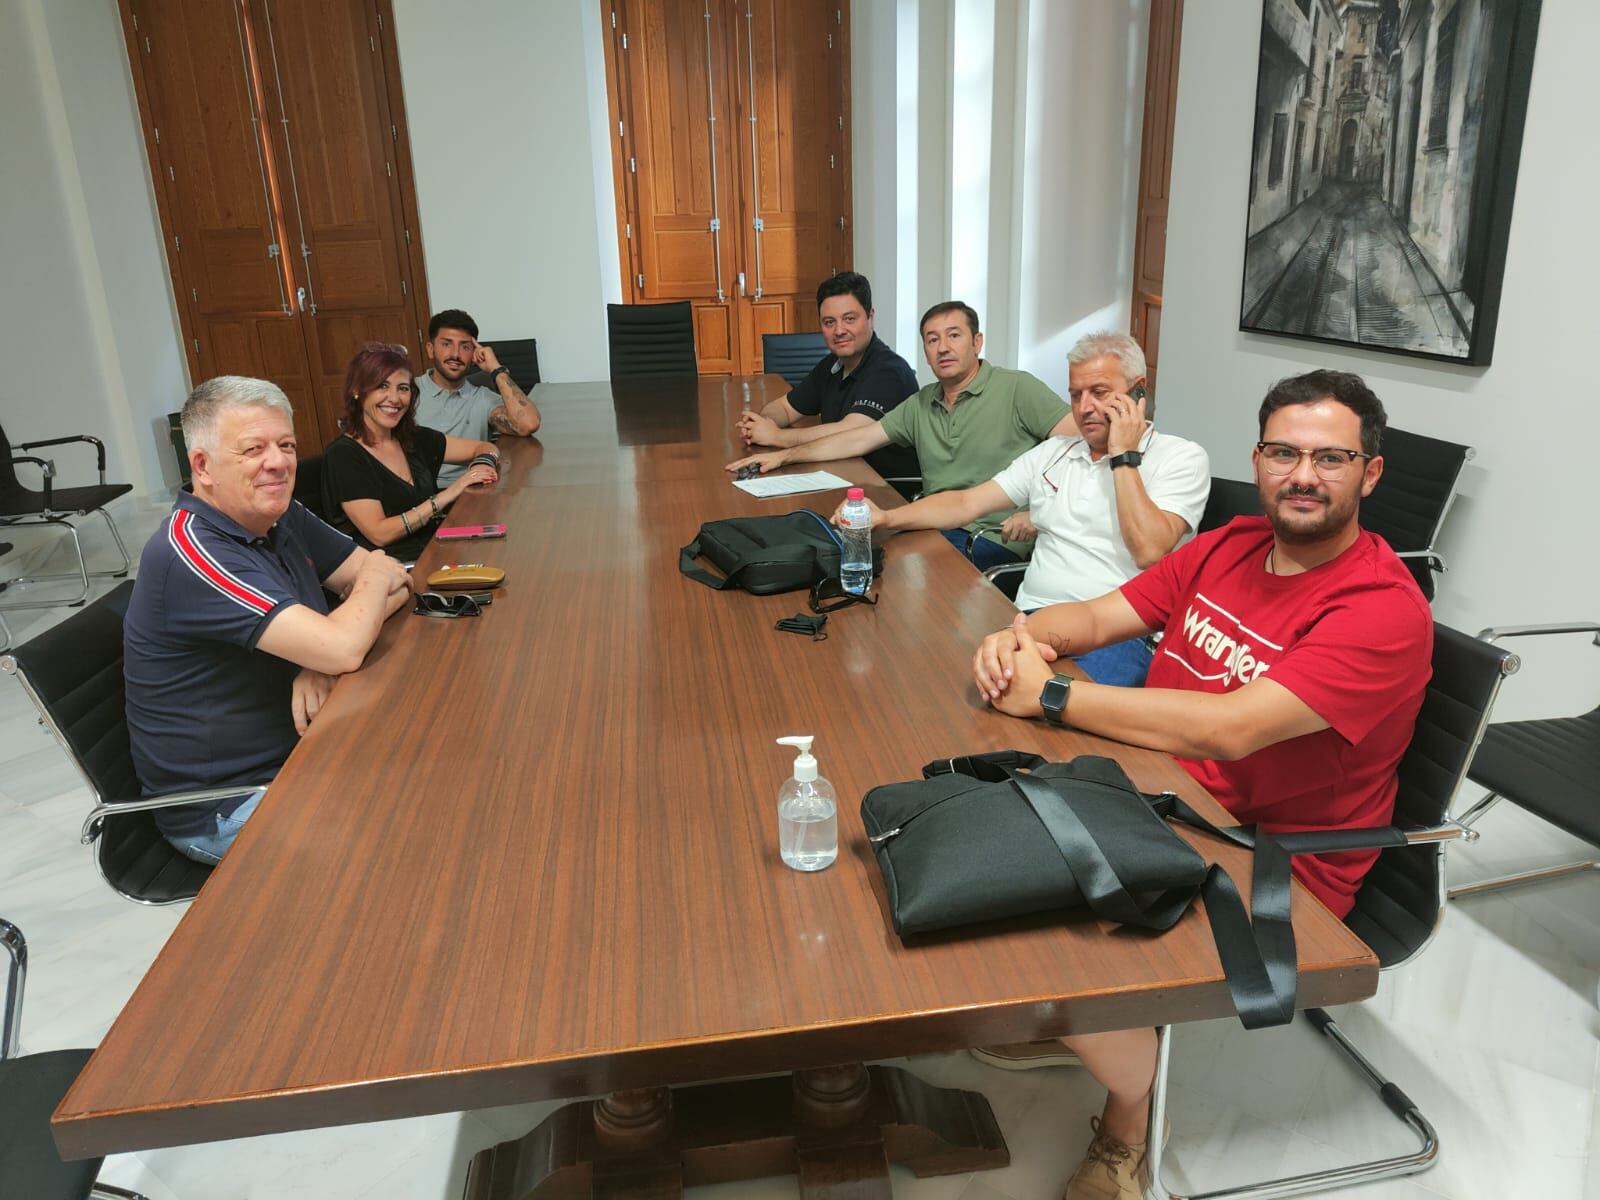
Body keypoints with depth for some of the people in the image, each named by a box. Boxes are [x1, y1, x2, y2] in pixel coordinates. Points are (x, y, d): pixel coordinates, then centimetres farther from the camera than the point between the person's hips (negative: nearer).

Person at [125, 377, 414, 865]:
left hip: (296, 748, 8)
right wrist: (376, 577, -11)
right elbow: (343, 649, -33)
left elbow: (394, 578, 0)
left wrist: (325, 658, -19)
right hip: (224, 807, -8)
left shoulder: (282, 518, 0)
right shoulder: (190, 550, -25)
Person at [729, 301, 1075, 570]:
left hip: (994, 540, -6)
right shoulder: (921, 405, 19)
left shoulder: (1017, 388, -1)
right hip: (935, 530, 6)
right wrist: (784, 456, 14)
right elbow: (858, 440, 20)